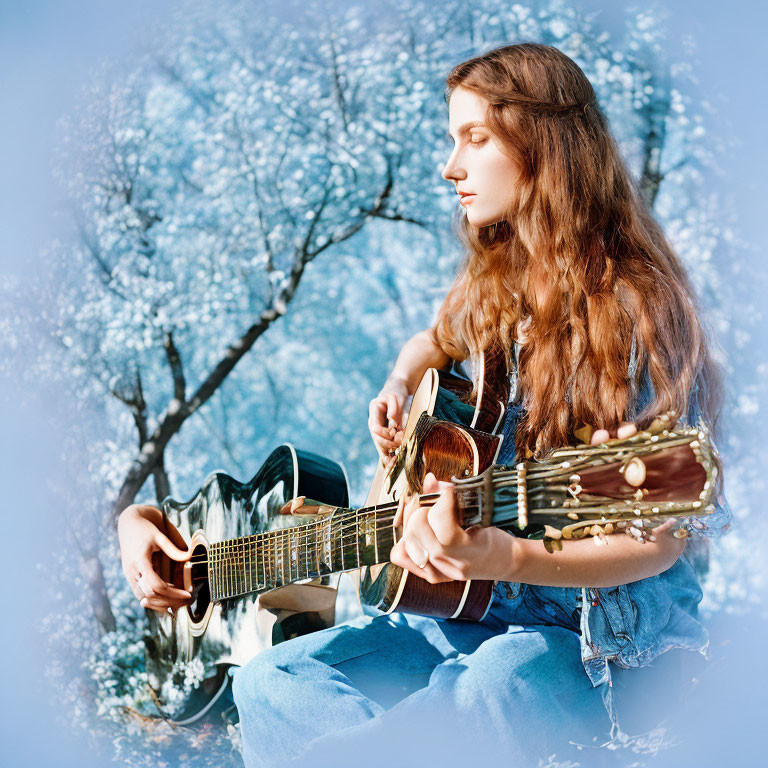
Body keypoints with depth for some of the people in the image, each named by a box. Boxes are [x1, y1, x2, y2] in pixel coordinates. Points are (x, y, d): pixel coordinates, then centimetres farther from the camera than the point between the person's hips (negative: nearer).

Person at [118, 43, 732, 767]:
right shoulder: (491, 290, 8)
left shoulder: (633, 311, -15)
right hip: (478, 610, 9)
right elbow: (435, 341, 33)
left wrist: (506, 557, -34)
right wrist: (398, 388, 9)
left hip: (607, 635, -8)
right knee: (268, 682, -10)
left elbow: (664, 535, -18)